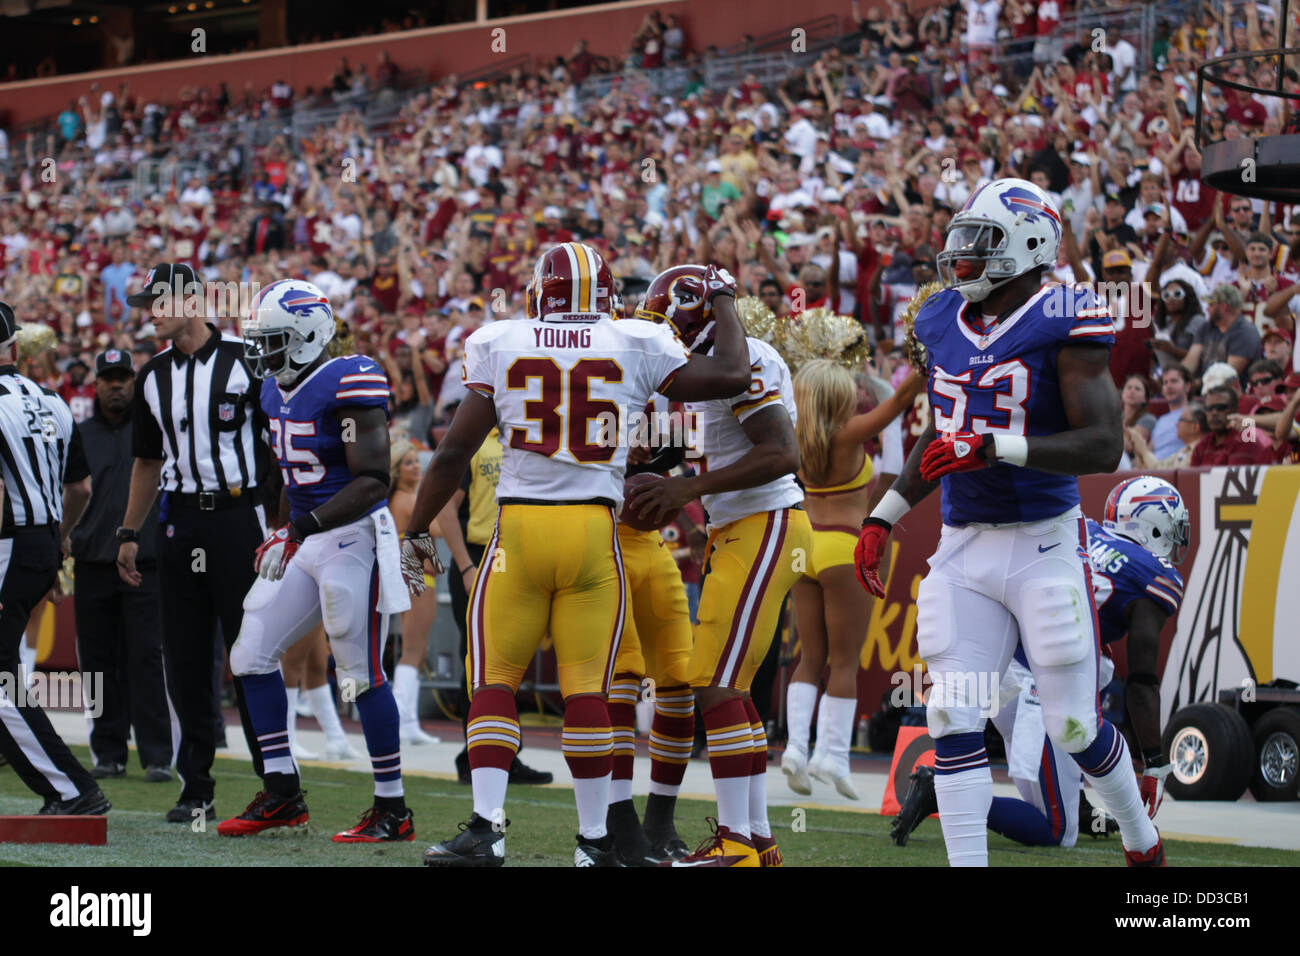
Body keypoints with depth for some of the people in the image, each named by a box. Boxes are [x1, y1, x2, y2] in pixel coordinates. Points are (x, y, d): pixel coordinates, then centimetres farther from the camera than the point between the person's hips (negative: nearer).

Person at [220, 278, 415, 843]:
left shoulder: (348, 385, -17)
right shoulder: (279, 393, 11)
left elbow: (373, 482, -21)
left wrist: (311, 523, -28)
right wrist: (283, 534, 18)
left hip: (352, 537, -9)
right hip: (303, 540, 9)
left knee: (361, 675, -5)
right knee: (251, 657, 6)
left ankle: (393, 810, 4)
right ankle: (282, 794, 15)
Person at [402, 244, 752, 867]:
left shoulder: (499, 347, 2)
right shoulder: (634, 349, 2)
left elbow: (455, 450, 1)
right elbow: (731, 376, 8)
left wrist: (415, 533, 9)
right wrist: (721, 302, 24)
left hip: (518, 527, -1)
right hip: (593, 532, 1)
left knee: (494, 681, 7)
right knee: (587, 688, 6)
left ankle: (486, 827, -3)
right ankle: (595, 839, 10)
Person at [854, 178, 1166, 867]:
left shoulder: (1064, 324, -12)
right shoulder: (943, 323, 9)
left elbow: (1103, 446, -19)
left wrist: (992, 447, -27)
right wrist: (884, 517, 18)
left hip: (1044, 545, -5)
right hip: (963, 551, 5)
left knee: (1075, 726, 4)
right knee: (954, 724, -5)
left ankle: (1140, 840, 31)